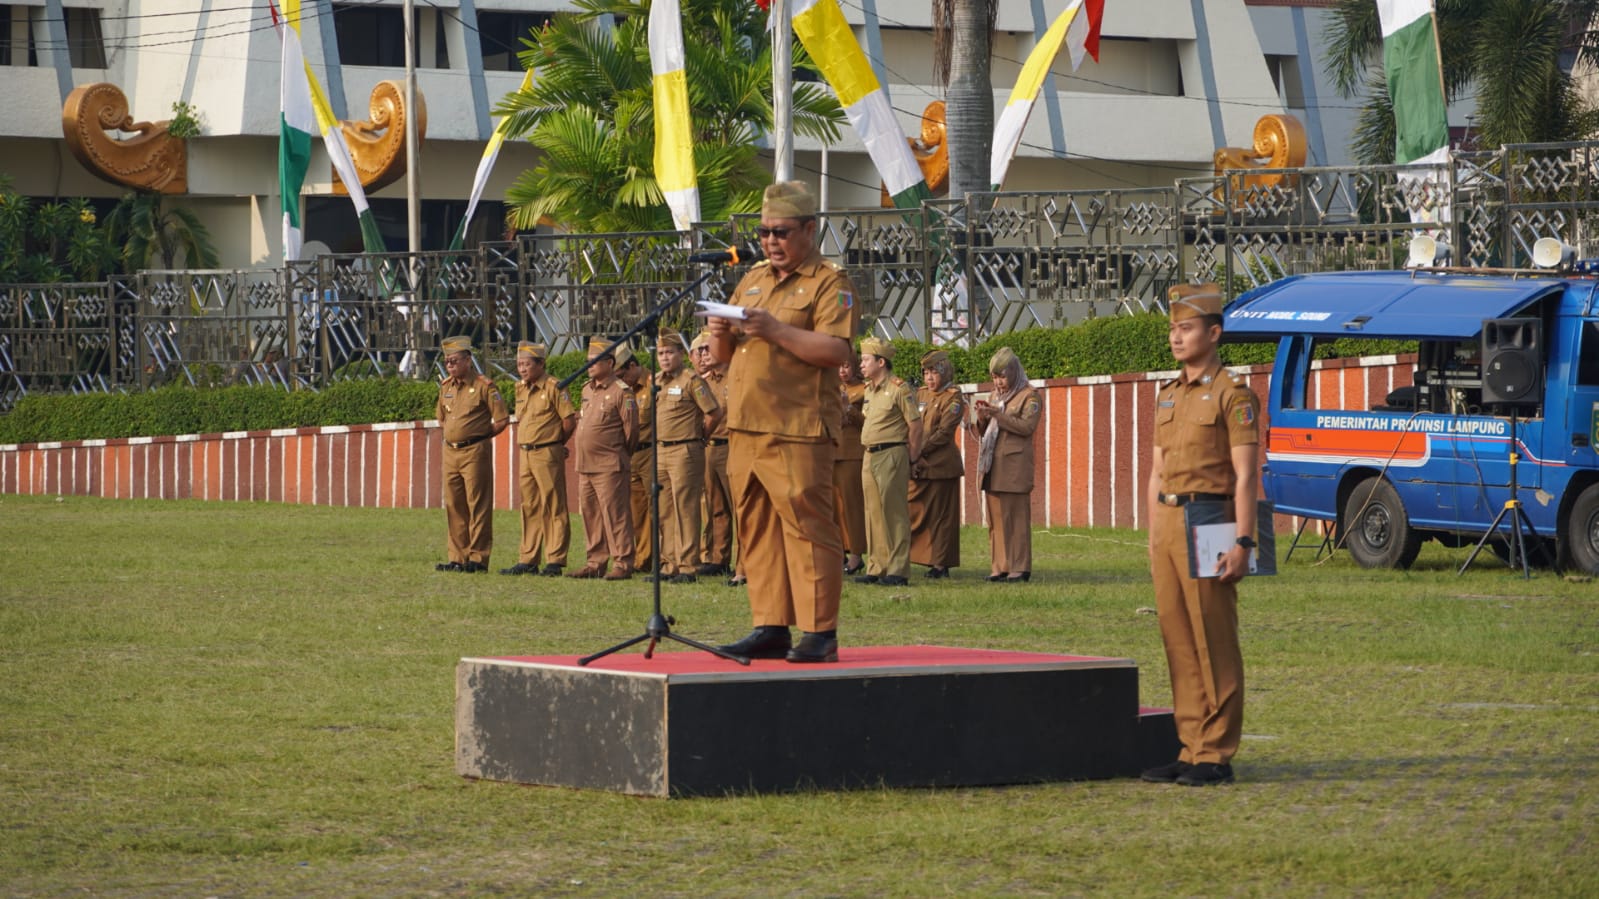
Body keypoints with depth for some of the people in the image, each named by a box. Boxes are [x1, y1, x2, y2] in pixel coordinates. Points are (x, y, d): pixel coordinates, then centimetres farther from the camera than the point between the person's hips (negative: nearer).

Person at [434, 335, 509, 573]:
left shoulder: (484, 386, -8)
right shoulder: (445, 387, 13)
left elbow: (502, 419, -7)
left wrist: (480, 436, -3)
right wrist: (447, 435, 14)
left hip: (475, 452, -7)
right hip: (450, 452, 7)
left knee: (478, 507, -4)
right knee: (454, 507, 8)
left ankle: (478, 559, -2)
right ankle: (458, 558, 13)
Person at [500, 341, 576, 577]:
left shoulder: (553, 387, -10)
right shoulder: (520, 388, 13)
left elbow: (570, 420, -9)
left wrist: (555, 443, 3)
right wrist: (524, 446, 14)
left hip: (548, 454, -8)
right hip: (525, 454, 8)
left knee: (553, 509, -4)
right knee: (529, 508, 11)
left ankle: (555, 561, -3)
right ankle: (528, 560, 16)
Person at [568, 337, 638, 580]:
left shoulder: (621, 392, -9)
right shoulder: (587, 390, 15)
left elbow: (631, 428, -7)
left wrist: (621, 454, 2)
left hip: (609, 467, -8)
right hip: (585, 466, 8)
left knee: (614, 515, -7)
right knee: (590, 514, 11)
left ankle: (622, 563, -4)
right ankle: (596, 562, 18)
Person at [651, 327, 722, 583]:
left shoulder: (691, 381, -10)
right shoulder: (656, 382, 12)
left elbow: (715, 413, -12)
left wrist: (698, 434, 1)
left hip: (684, 453, -8)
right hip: (659, 451, 8)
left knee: (685, 510, -6)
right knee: (665, 512, 10)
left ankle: (687, 567, -5)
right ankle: (669, 564, 15)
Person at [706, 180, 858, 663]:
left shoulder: (829, 282, -1)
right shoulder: (752, 280, 21)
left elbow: (836, 351, -15)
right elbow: (725, 355, 24)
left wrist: (775, 330, -20)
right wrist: (721, 333, 1)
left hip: (797, 430, -8)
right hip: (745, 428, 8)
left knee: (807, 527, -8)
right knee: (756, 531, 7)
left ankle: (819, 632, -6)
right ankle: (770, 627, 12)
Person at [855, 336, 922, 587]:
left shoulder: (898, 388, -10)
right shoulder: (868, 390, 15)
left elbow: (916, 425, -9)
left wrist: (911, 457, -4)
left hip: (891, 456, -8)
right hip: (870, 456, 8)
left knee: (894, 512, -6)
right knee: (873, 513, 9)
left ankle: (897, 570, -6)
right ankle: (876, 568, 13)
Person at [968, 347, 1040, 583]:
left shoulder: (1029, 397, 1)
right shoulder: (994, 396, 21)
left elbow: (1027, 426, -13)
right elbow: (981, 434, 22)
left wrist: (997, 414, -18)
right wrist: (982, 419, 0)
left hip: (1014, 466, -7)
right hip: (992, 466, 7)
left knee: (1016, 517, -7)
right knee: (996, 518, 4)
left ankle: (1019, 568, -6)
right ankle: (999, 567, 6)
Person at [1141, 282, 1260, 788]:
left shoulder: (1233, 395, -7)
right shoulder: (1167, 396, 16)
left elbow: (1246, 476, -12)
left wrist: (1242, 543, -18)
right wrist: (1154, 537, 15)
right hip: (1167, 525, 8)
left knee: (1215, 646, -4)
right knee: (1179, 644, 7)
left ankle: (1217, 757, 0)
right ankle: (1191, 750, 12)